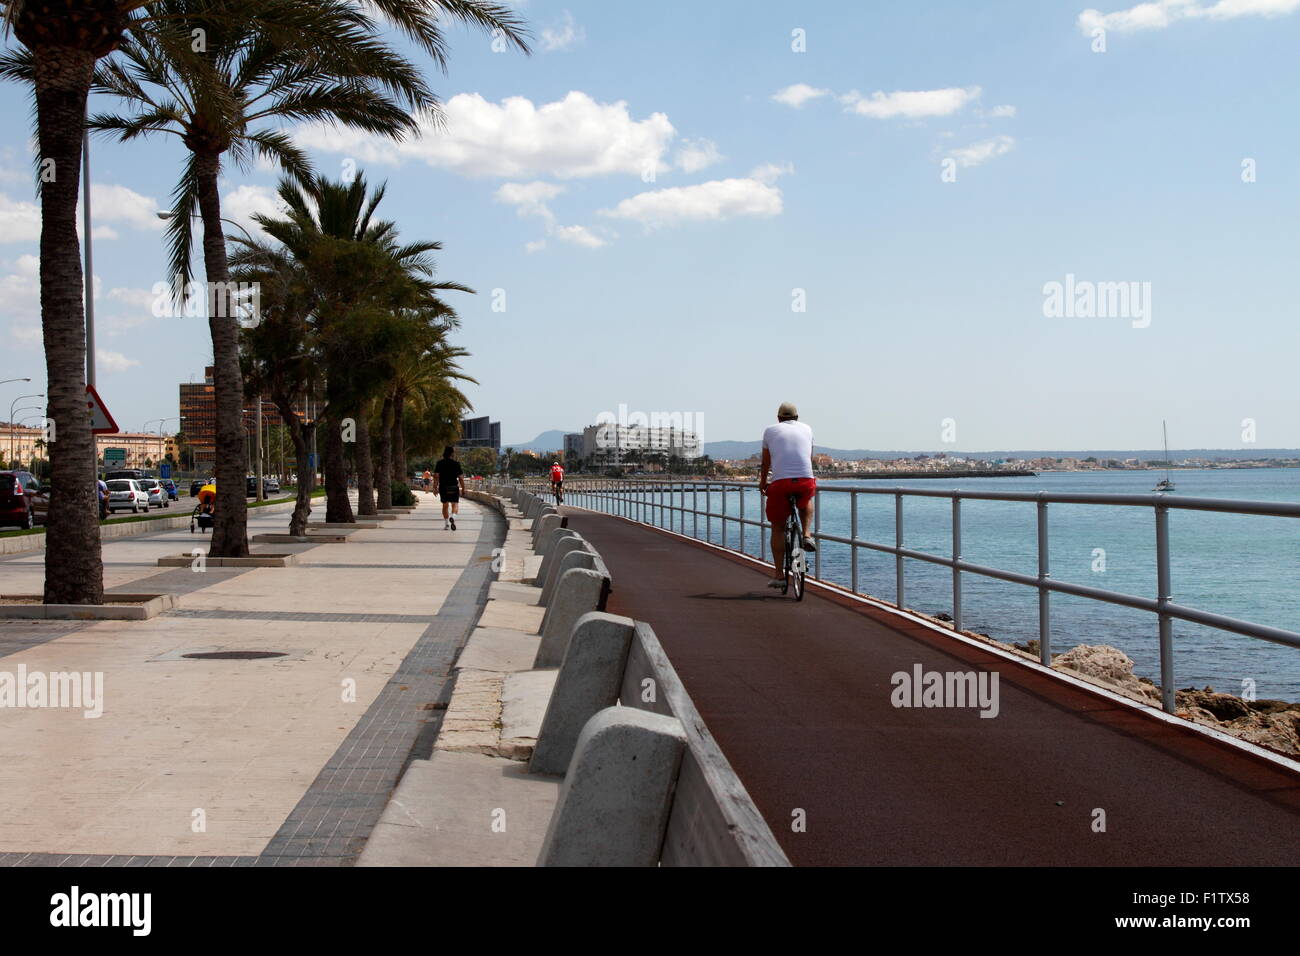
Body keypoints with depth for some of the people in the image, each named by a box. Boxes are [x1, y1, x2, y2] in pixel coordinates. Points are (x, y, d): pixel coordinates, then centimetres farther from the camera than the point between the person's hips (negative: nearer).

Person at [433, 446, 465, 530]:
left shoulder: (439, 463, 1)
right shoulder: (456, 464, -4)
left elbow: (436, 476, -6)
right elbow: (461, 478, -4)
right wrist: (463, 489, 5)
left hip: (443, 487, 2)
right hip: (454, 487, -2)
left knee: (445, 505, 16)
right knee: (455, 504, 3)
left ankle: (446, 523, 19)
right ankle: (452, 516, -27)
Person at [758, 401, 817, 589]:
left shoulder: (770, 430, 15)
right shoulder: (806, 429, 20)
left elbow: (766, 462, 23)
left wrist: (762, 482, 40)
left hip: (780, 482, -1)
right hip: (806, 481, 2)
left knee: (778, 528, 9)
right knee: (806, 503, 37)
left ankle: (779, 575, 8)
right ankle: (806, 535, 15)